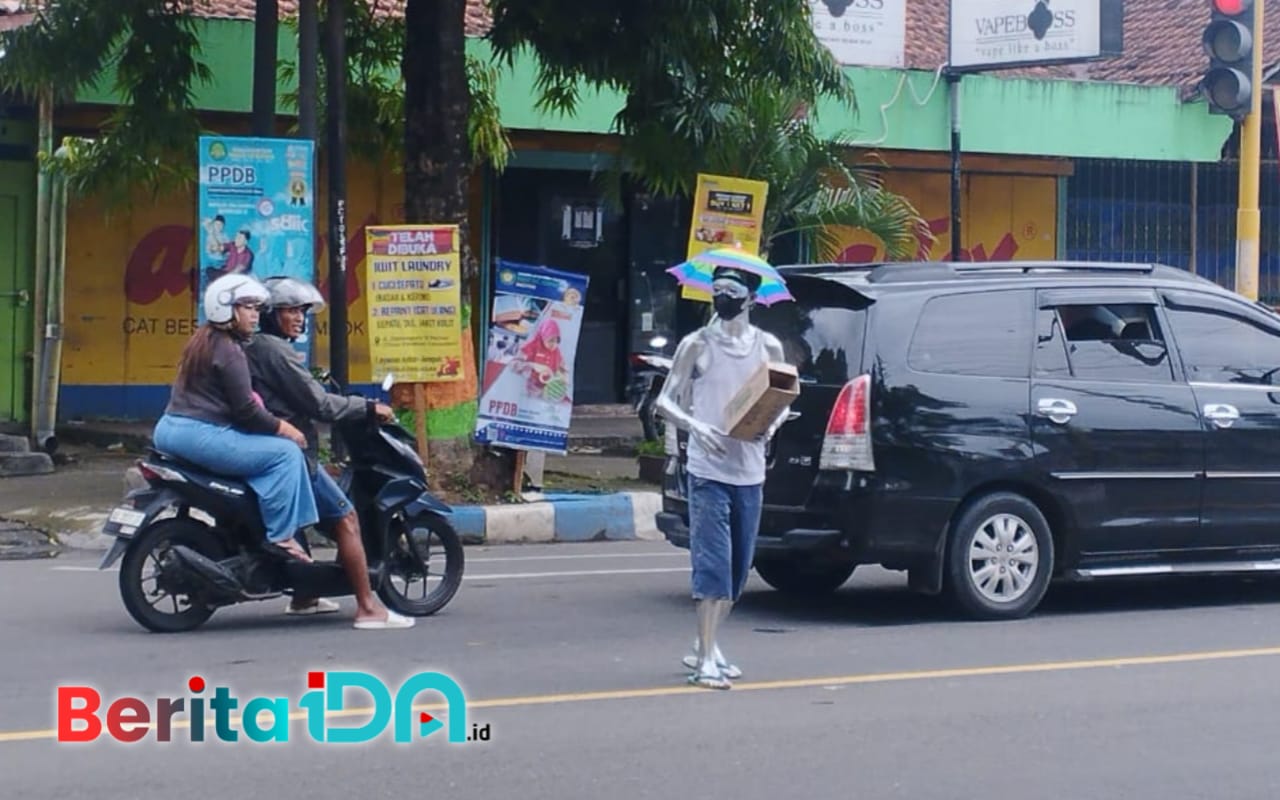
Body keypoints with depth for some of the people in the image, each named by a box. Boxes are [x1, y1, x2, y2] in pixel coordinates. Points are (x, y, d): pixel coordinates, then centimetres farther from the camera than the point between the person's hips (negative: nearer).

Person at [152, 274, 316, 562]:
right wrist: (283, 428, -4)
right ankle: (281, 536, -14)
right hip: (200, 435, -11)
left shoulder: (204, 340, 18)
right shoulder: (228, 350, -12)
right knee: (285, 452, -11)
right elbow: (244, 410, -15)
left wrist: (251, 395, 11)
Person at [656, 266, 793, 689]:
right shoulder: (697, 345, 0)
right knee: (713, 563, -11)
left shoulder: (768, 347, 8)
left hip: (750, 472, 4)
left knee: (738, 566, 10)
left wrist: (772, 424, -7)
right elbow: (666, 400, 2)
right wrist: (694, 425, -17)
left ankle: (706, 647, 25)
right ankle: (706, 659, -10)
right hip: (708, 470, -4)